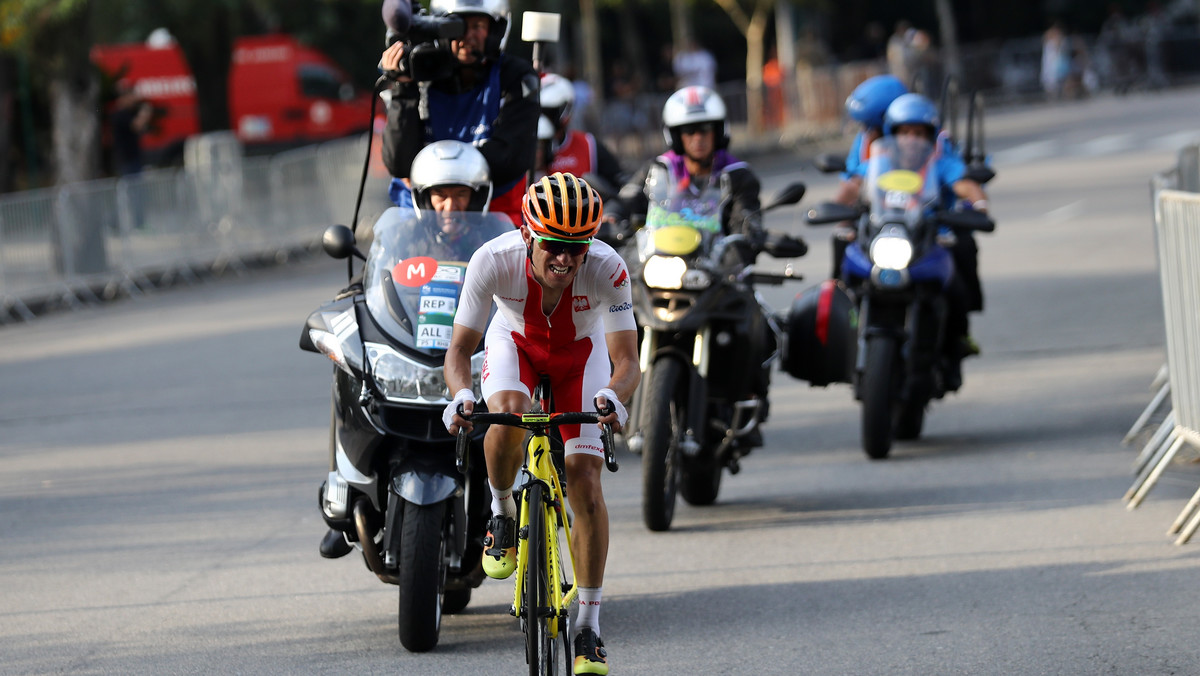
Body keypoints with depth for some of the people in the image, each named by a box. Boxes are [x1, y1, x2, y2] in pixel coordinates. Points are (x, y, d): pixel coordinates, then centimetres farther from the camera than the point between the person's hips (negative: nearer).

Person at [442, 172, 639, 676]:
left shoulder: (606, 268, -36)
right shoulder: (493, 261, -35)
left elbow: (627, 359, -34)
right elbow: (460, 349, -28)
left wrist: (613, 396, -56)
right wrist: (461, 395, -49)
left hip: (581, 351, 0)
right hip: (516, 340, 0)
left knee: (585, 483, -10)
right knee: (507, 418, -34)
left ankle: (589, 627, -1)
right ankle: (502, 515, -3)